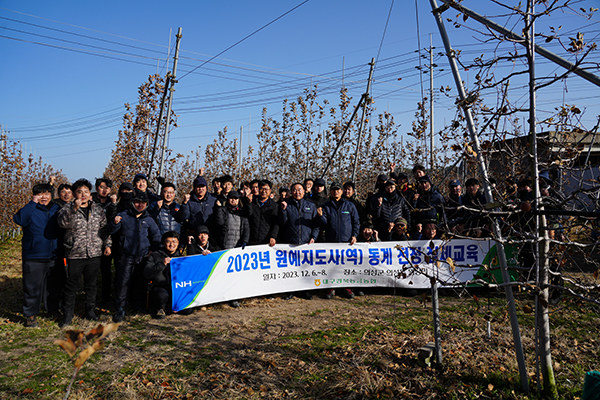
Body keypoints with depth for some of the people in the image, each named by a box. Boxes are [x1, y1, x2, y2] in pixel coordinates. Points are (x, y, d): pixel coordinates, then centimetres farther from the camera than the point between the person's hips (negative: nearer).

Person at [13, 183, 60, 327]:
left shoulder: (56, 209, 8)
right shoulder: (31, 210, -5)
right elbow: (19, 219, -25)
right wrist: (33, 203, -22)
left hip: (53, 256, 4)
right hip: (33, 258, -4)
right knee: (32, 287, 3)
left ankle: (53, 309, 30)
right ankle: (30, 315, 16)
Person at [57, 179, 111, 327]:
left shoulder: (98, 209, 8)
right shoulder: (68, 208, -1)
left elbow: (104, 229, 14)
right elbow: (63, 223, -21)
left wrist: (107, 245, 7)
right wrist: (74, 208, -32)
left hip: (94, 253, 3)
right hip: (75, 254, -2)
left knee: (91, 284, 13)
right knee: (71, 285, 3)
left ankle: (90, 311, 27)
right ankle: (67, 315, 15)